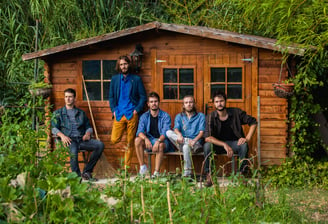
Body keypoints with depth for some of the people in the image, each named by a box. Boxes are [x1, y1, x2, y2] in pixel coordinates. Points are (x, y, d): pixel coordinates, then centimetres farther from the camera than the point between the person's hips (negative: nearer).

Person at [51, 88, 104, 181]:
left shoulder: (81, 113, 28)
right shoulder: (58, 113, 20)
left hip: (81, 139, 4)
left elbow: (88, 126, 25)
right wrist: (62, 135, -15)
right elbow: (54, 128, 7)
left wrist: (87, 133, 0)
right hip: (69, 139, -3)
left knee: (100, 145, -23)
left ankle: (87, 171, -18)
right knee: (73, 150, -40)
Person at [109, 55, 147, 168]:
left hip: (132, 114, -2)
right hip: (119, 114, 2)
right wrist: (114, 110, 0)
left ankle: (127, 166, 7)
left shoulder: (136, 79, 7)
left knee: (130, 141, -1)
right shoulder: (114, 79, 13)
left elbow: (143, 97, 6)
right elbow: (111, 96, 14)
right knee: (114, 140, -7)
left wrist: (137, 110, -7)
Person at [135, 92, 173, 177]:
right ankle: (142, 166, -20)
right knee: (138, 140, -26)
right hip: (149, 141, 3)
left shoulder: (165, 116, -3)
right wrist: (146, 139, -30)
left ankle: (156, 172, -37)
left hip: (162, 141, -3)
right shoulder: (144, 116, 5)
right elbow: (140, 131, -7)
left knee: (160, 145, -38)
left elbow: (165, 132, -15)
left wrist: (158, 141, -36)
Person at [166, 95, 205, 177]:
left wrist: (194, 140, -24)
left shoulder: (200, 116, 12)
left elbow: (201, 132, -2)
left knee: (186, 147, -39)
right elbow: (176, 128, -1)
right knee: (168, 132, -23)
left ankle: (187, 173, -32)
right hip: (182, 142, 3)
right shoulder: (179, 116, 19)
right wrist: (179, 134, -28)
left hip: (196, 142, -3)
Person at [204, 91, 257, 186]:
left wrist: (247, 138, -14)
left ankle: (242, 174, -21)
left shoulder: (236, 112, -8)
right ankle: (209, 174, -20)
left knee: (244, 146, -33)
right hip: (218, 144, 0)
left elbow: (253, 122, 0)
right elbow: (207, 138, -23)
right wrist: (225, 145, -33)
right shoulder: (210, 117, -12)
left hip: (234, 143, 0)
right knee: (207, 146, -32)